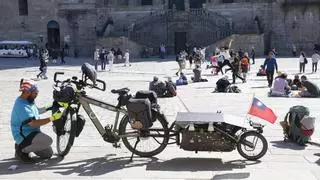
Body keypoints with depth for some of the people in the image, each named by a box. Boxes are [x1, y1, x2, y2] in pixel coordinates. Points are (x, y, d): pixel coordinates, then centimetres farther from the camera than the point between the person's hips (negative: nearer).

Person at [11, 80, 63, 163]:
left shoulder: (29, 101, 7)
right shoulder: (21, 106, -25)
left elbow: (37, 111, 21)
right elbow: (34, 123, -30)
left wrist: (50, 107, 6)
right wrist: (52, 118, -29)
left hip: (32, 133, 10)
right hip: (24, 135, -10)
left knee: (48, 154, 15)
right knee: (48, 140, -32)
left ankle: (22, 146, 19)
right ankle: (22, 150, -13)